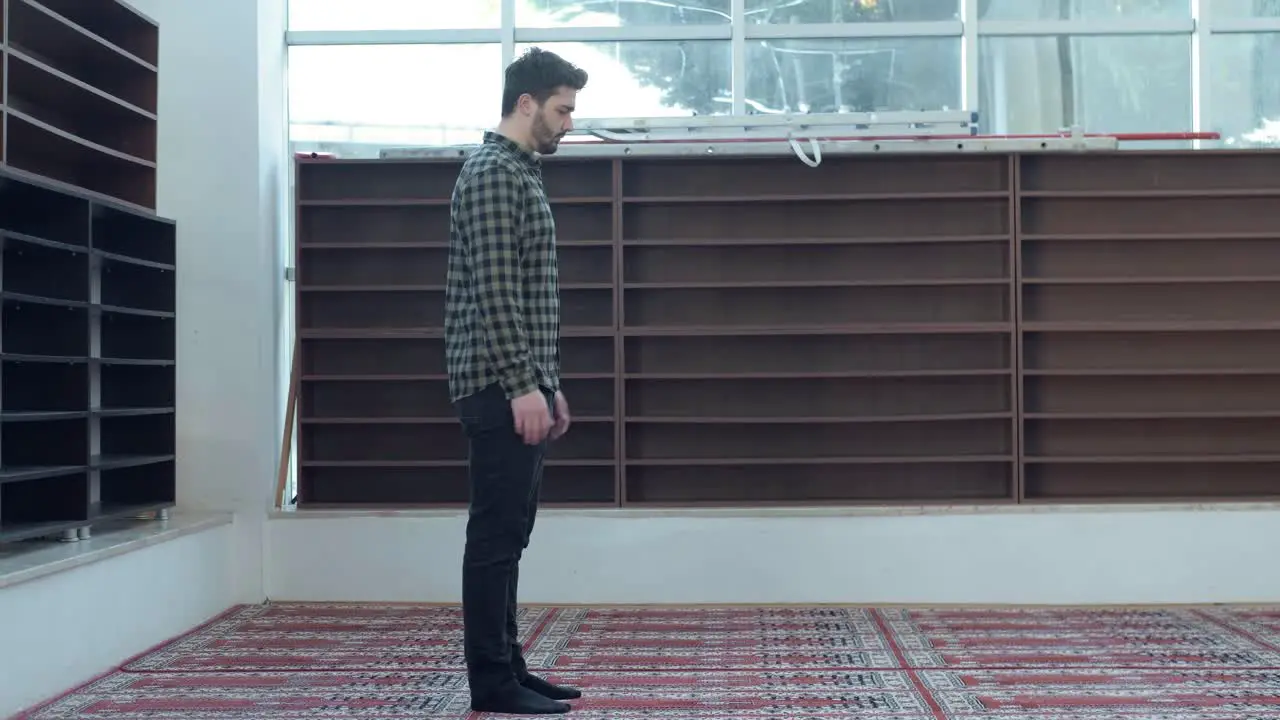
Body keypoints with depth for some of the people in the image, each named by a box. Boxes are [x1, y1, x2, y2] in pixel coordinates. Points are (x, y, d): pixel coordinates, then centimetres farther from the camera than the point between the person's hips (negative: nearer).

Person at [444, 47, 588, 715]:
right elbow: (494, 292, -20)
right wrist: (523, 387, -22)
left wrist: (548, 384, 21)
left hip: (520, 385, 10)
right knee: (495, 535, -5)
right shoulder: (493, 173, -12)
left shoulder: (521, 175, 20)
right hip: (500, 388, -10)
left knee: (508, 534, 12)